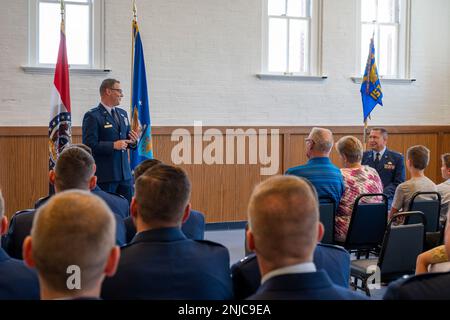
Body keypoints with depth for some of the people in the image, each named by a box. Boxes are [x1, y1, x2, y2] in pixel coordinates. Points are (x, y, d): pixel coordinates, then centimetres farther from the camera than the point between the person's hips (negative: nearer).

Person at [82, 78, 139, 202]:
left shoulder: (123, 114, 16)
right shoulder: (92, 116, -8)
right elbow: (89, 145, -15)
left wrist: (133, 141, 0)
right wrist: (113, 145, -20)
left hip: (125, 174, 7)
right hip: (104, 176, -7)